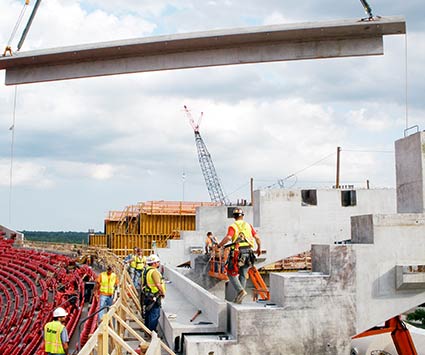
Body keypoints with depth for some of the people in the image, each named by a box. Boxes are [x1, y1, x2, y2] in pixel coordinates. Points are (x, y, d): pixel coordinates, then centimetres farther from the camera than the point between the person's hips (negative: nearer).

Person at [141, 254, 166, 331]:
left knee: (148, 313, 19)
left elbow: (143, 283, 17)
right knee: (155, 315, -2)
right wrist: (163, 293, -13)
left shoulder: (146, 271, 10)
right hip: (154, 297, -10)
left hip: (146, 295, 10)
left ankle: (147, 330, 30)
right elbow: (158, 284, -26)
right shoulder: (154, 271, -21)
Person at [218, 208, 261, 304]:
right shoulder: (248, 225, 12)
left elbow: (228, 238, -18)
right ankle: (238, 298, 15)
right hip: (248, 253, 4)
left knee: (231, 274, 7)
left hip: (237, 253, -4)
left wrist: (219, 245, -7)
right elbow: (257, 238, 7)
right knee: (243, 275, 14)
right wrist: (259, 248, 22)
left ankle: (241, 291, -13)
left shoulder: (232, 226, 0)